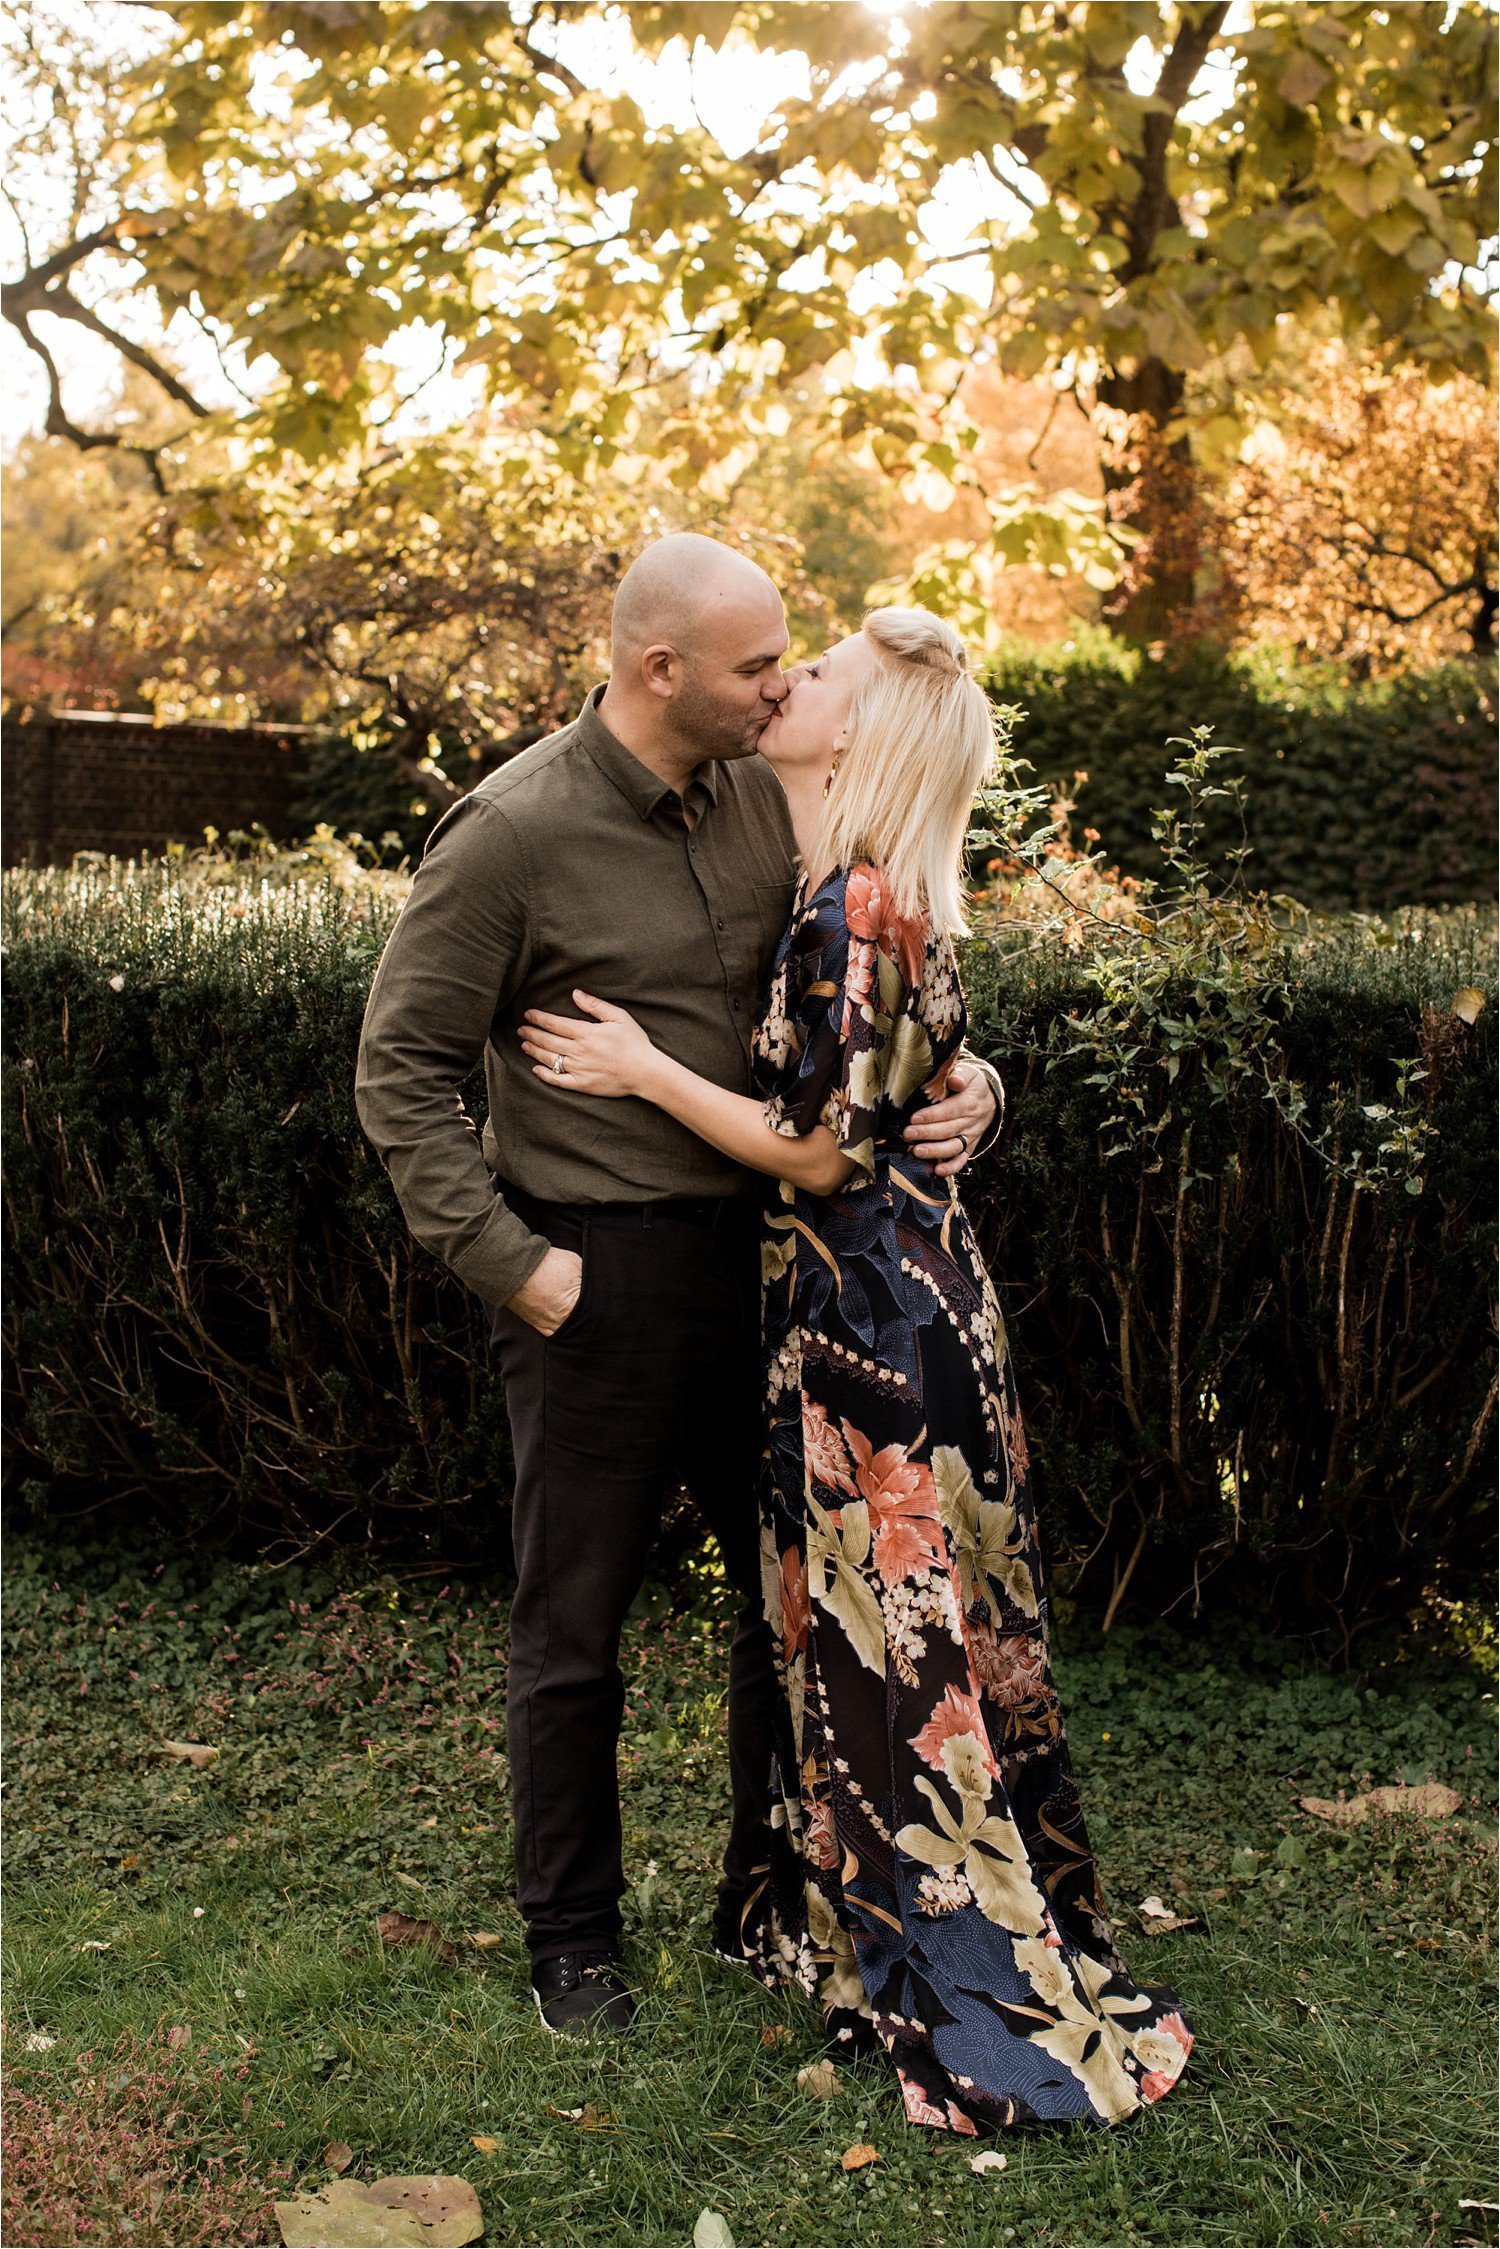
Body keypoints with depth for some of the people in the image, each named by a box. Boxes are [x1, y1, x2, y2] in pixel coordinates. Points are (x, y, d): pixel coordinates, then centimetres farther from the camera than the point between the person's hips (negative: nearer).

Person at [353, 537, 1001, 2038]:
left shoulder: (764, 799, 4)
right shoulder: (514, 831, -14)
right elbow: (401, 1073, -10)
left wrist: (959, 1078, -5)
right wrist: (509, 1264, -14)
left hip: (759, 1255, 6)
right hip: (601, 1277, -6)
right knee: (574, 1629, 8)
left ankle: (769, 1905, 35)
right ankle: (573, 1939, 28)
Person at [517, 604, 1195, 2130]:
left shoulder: (854, 907, -20)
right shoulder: (881, 898, 9)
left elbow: (820, 1150, -19)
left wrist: (643, 1071, -13)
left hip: (869, 1309, -9)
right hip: (900, 1285, 9)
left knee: (891, 1640, 1)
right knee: (889, 1626, 18)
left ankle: (994, 2008, 14)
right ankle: (856, 1926, 34)